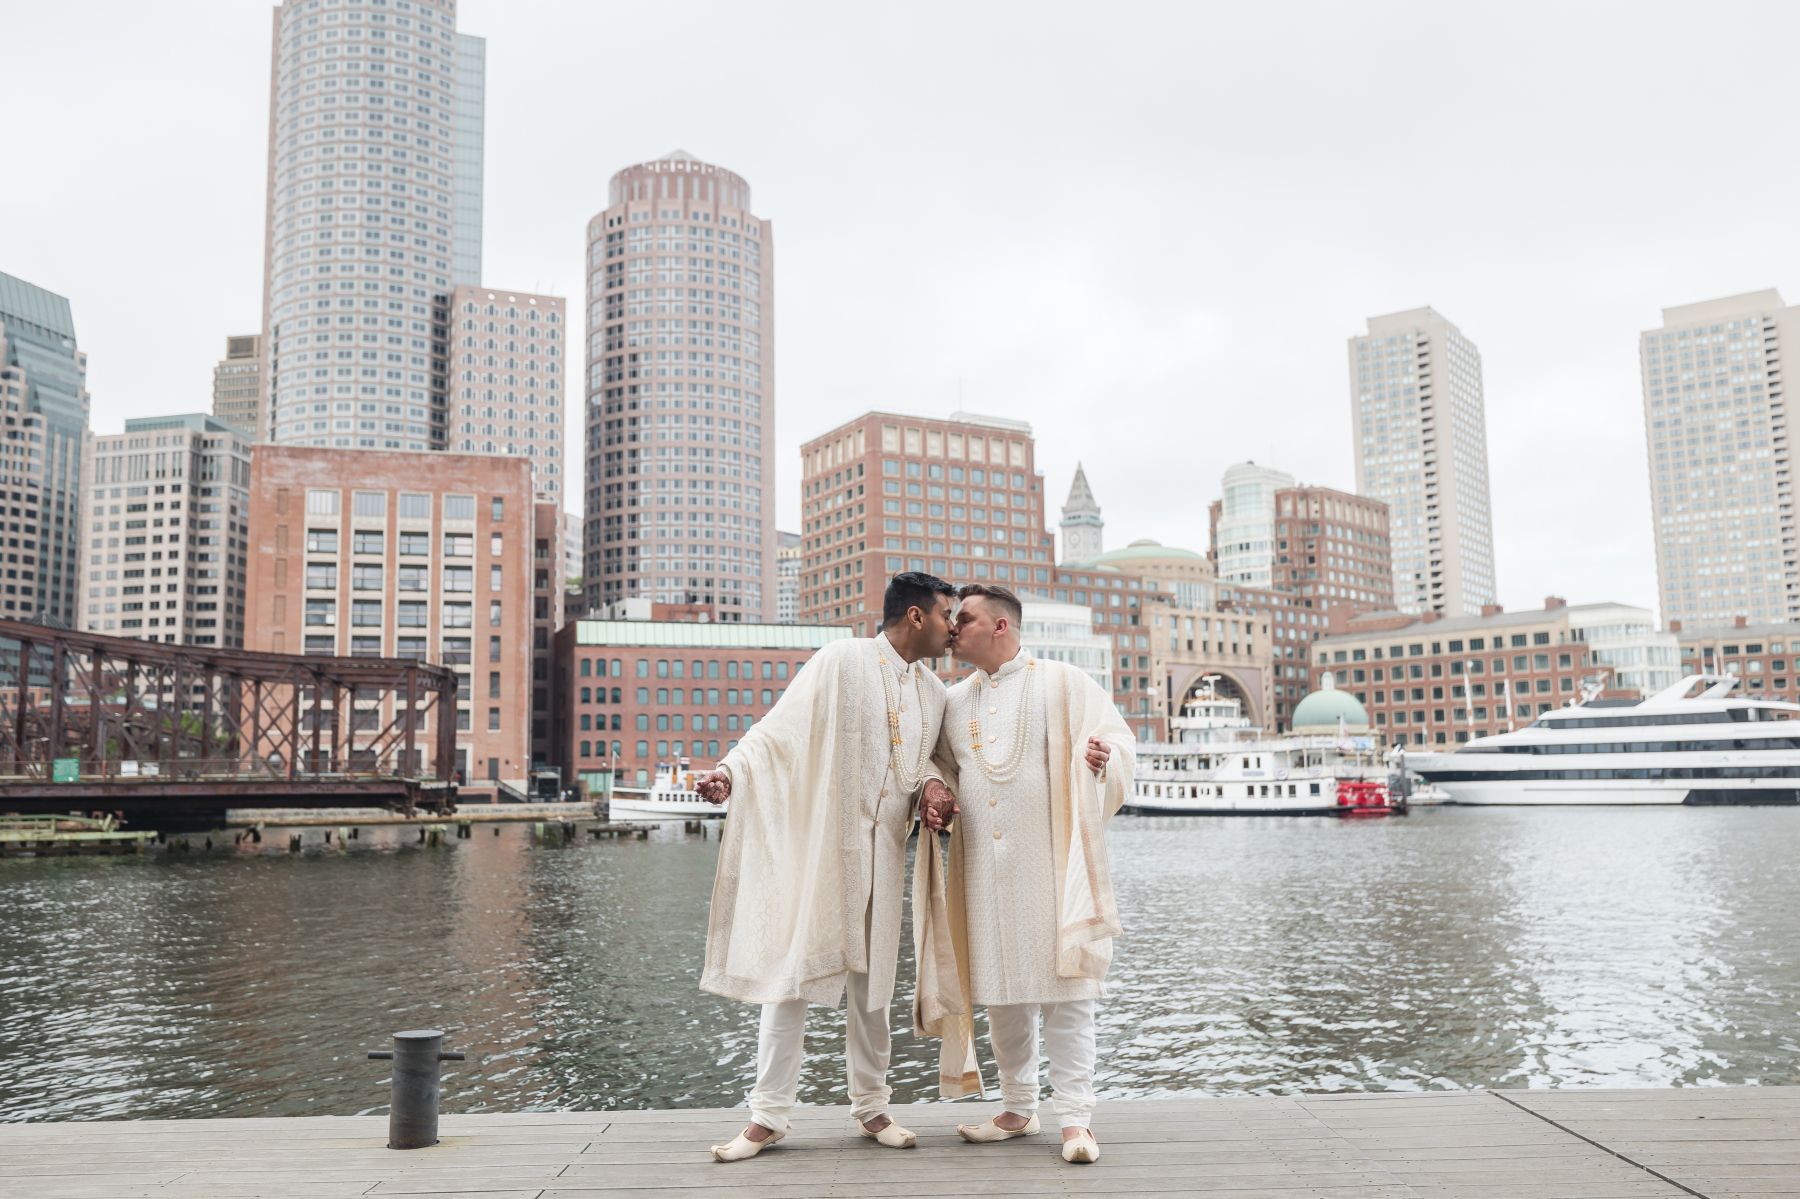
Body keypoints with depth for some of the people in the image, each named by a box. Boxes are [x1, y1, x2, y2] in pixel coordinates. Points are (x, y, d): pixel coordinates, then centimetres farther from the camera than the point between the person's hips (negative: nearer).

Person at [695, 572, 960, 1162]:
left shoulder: (932, 691, 13)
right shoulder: (842, 660, -7)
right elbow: (780, 725, -11)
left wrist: (931, 782, -2)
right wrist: (731, 770, -25)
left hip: (882, 851, 5)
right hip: (818, 842, -5)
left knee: (870, 978, 10)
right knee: (793, 967, -2)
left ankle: (870, 1105, 22)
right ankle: (769, 1114, 7)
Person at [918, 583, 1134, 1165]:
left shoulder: (1062, 683, -2)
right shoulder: (954, 700, 14)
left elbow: (1118, 739, -5)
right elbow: (944, 770, 23)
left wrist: (1102, 758, -27)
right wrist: (937, 805, 2)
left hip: (1048, 863, -5)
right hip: (984, 870, 5)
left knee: (1062, 986, -5)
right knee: (1000, 989, 10)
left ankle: (1076, 1116, 2)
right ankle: (1018, 1108, 23)